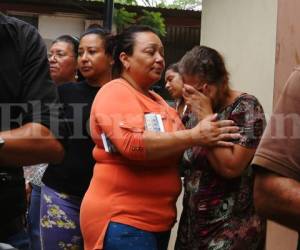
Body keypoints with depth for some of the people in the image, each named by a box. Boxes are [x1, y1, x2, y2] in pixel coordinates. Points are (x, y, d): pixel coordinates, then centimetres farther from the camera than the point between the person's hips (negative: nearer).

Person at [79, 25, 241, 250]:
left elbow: (171, 154, 20)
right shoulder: (115, 92, -10)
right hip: (121, 220, -8)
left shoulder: (155, 99, 16)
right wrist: (194, 136, -22)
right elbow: (133, 143, -25)